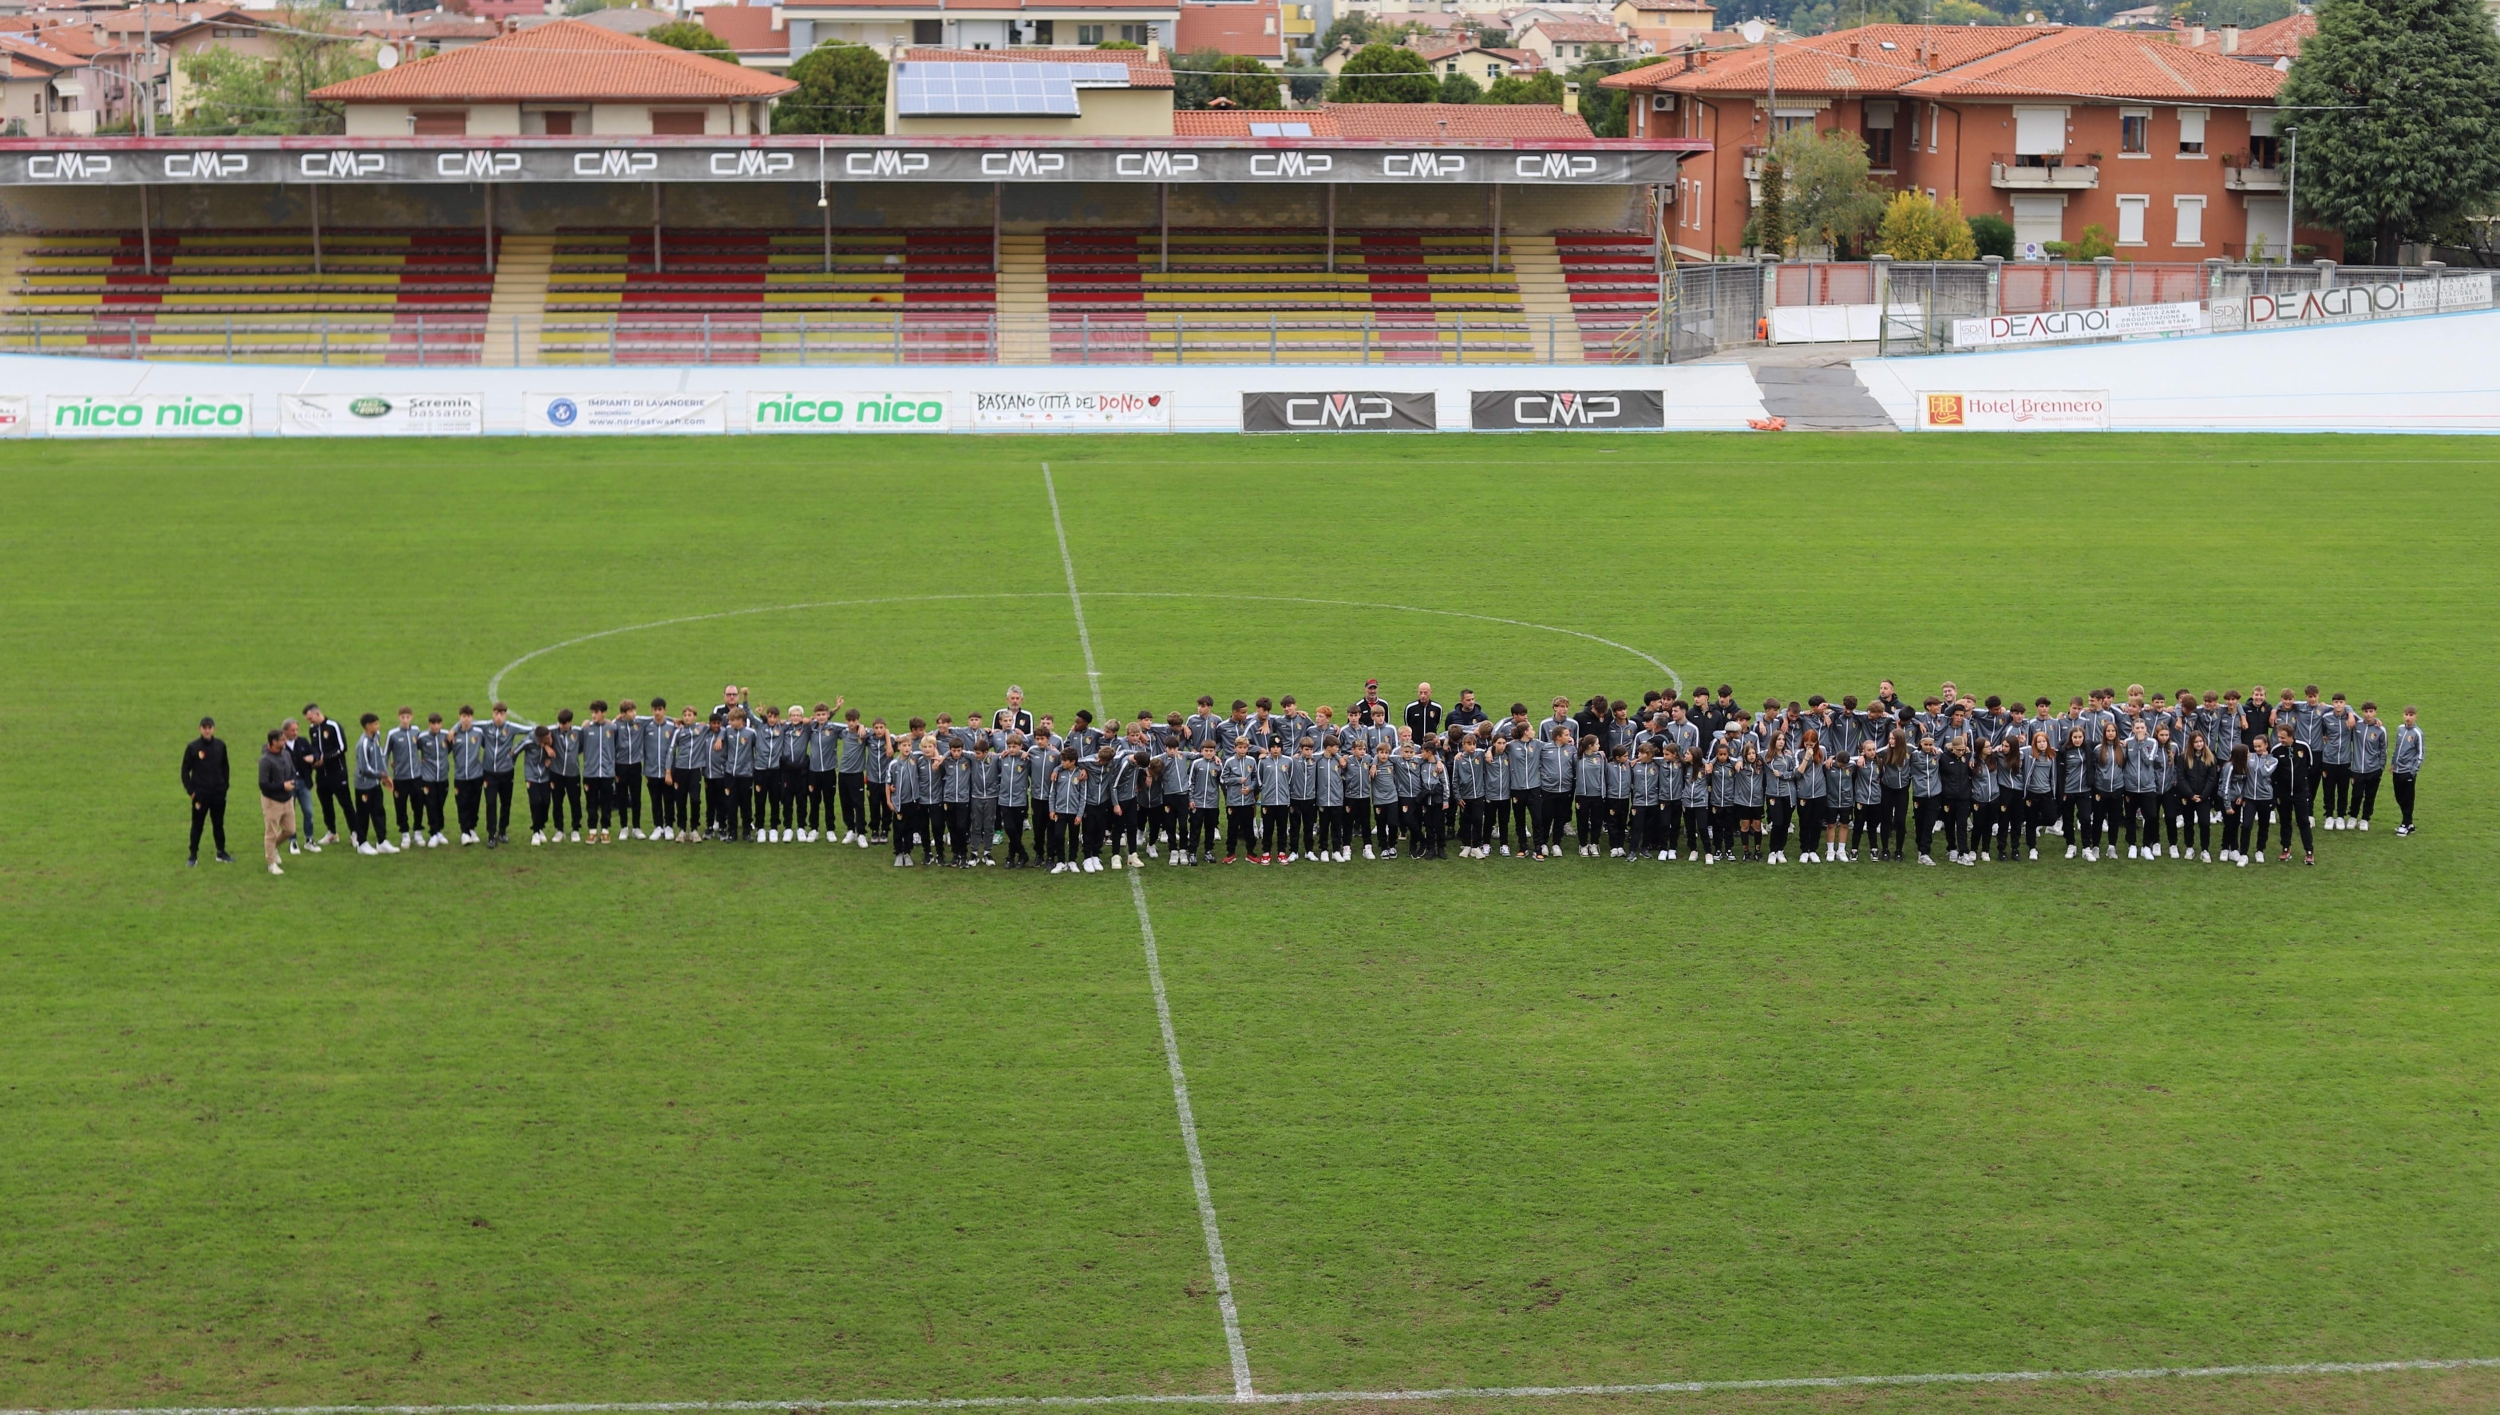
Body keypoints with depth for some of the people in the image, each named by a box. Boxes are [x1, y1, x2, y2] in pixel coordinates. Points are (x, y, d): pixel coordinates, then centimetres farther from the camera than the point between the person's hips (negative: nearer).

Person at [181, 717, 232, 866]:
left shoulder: (220, 746, 2)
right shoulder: (192, 747, -6)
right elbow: (185, 770, -2)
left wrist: (224, 786, 6)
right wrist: (190, 791, -7)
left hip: (218, 793, 3)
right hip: (200, 794, -3)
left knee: (219, 824, 12)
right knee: (197, 825, 3)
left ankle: (221, 853, 23)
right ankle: (193, 856, 10)